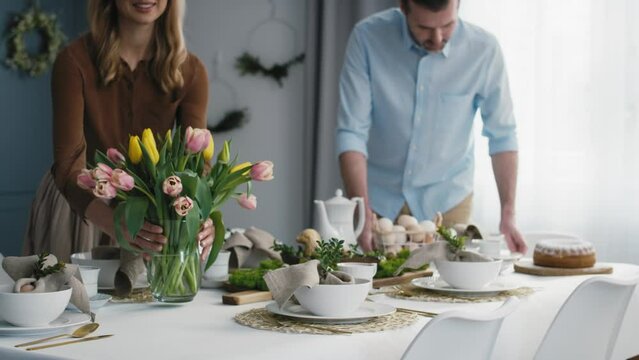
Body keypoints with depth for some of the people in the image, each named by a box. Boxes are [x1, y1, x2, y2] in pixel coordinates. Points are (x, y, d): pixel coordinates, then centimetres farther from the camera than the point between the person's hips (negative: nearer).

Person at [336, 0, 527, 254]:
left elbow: (502, 135, -7)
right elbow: (351, 132, -18)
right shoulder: (367, 38, -18)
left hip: (447, 201, 0)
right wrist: (363, 212, -25)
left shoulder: (483, 50, -17)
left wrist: (508, 215, -12)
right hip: (378, 197, 0)